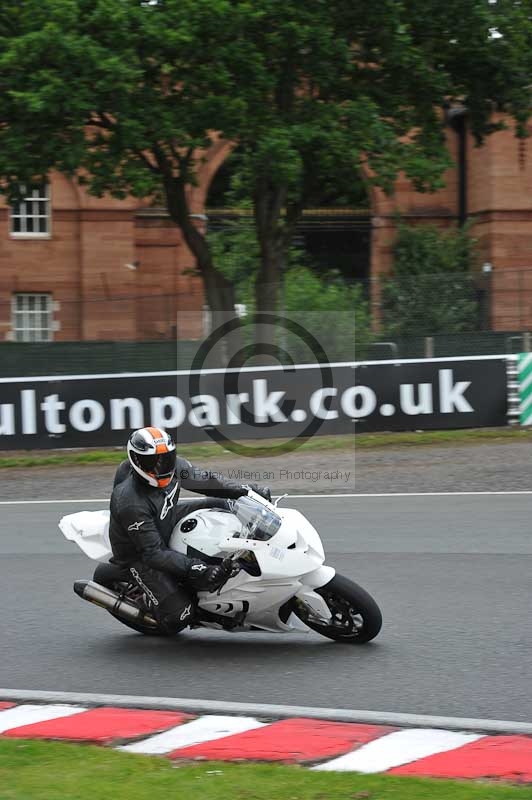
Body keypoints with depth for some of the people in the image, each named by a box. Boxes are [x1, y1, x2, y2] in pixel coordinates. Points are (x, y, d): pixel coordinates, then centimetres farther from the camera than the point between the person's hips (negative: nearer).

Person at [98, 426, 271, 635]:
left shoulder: (175, 467, -16)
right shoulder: (131, 504, -36)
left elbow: (204, 480, 2)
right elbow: (153, 553, -34)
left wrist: (246, 491, -11)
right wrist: (194, 568, -42)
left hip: (167, 525, 7)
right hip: (138, 555, -7)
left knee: (222, 507, 0)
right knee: (178, 618, -14)